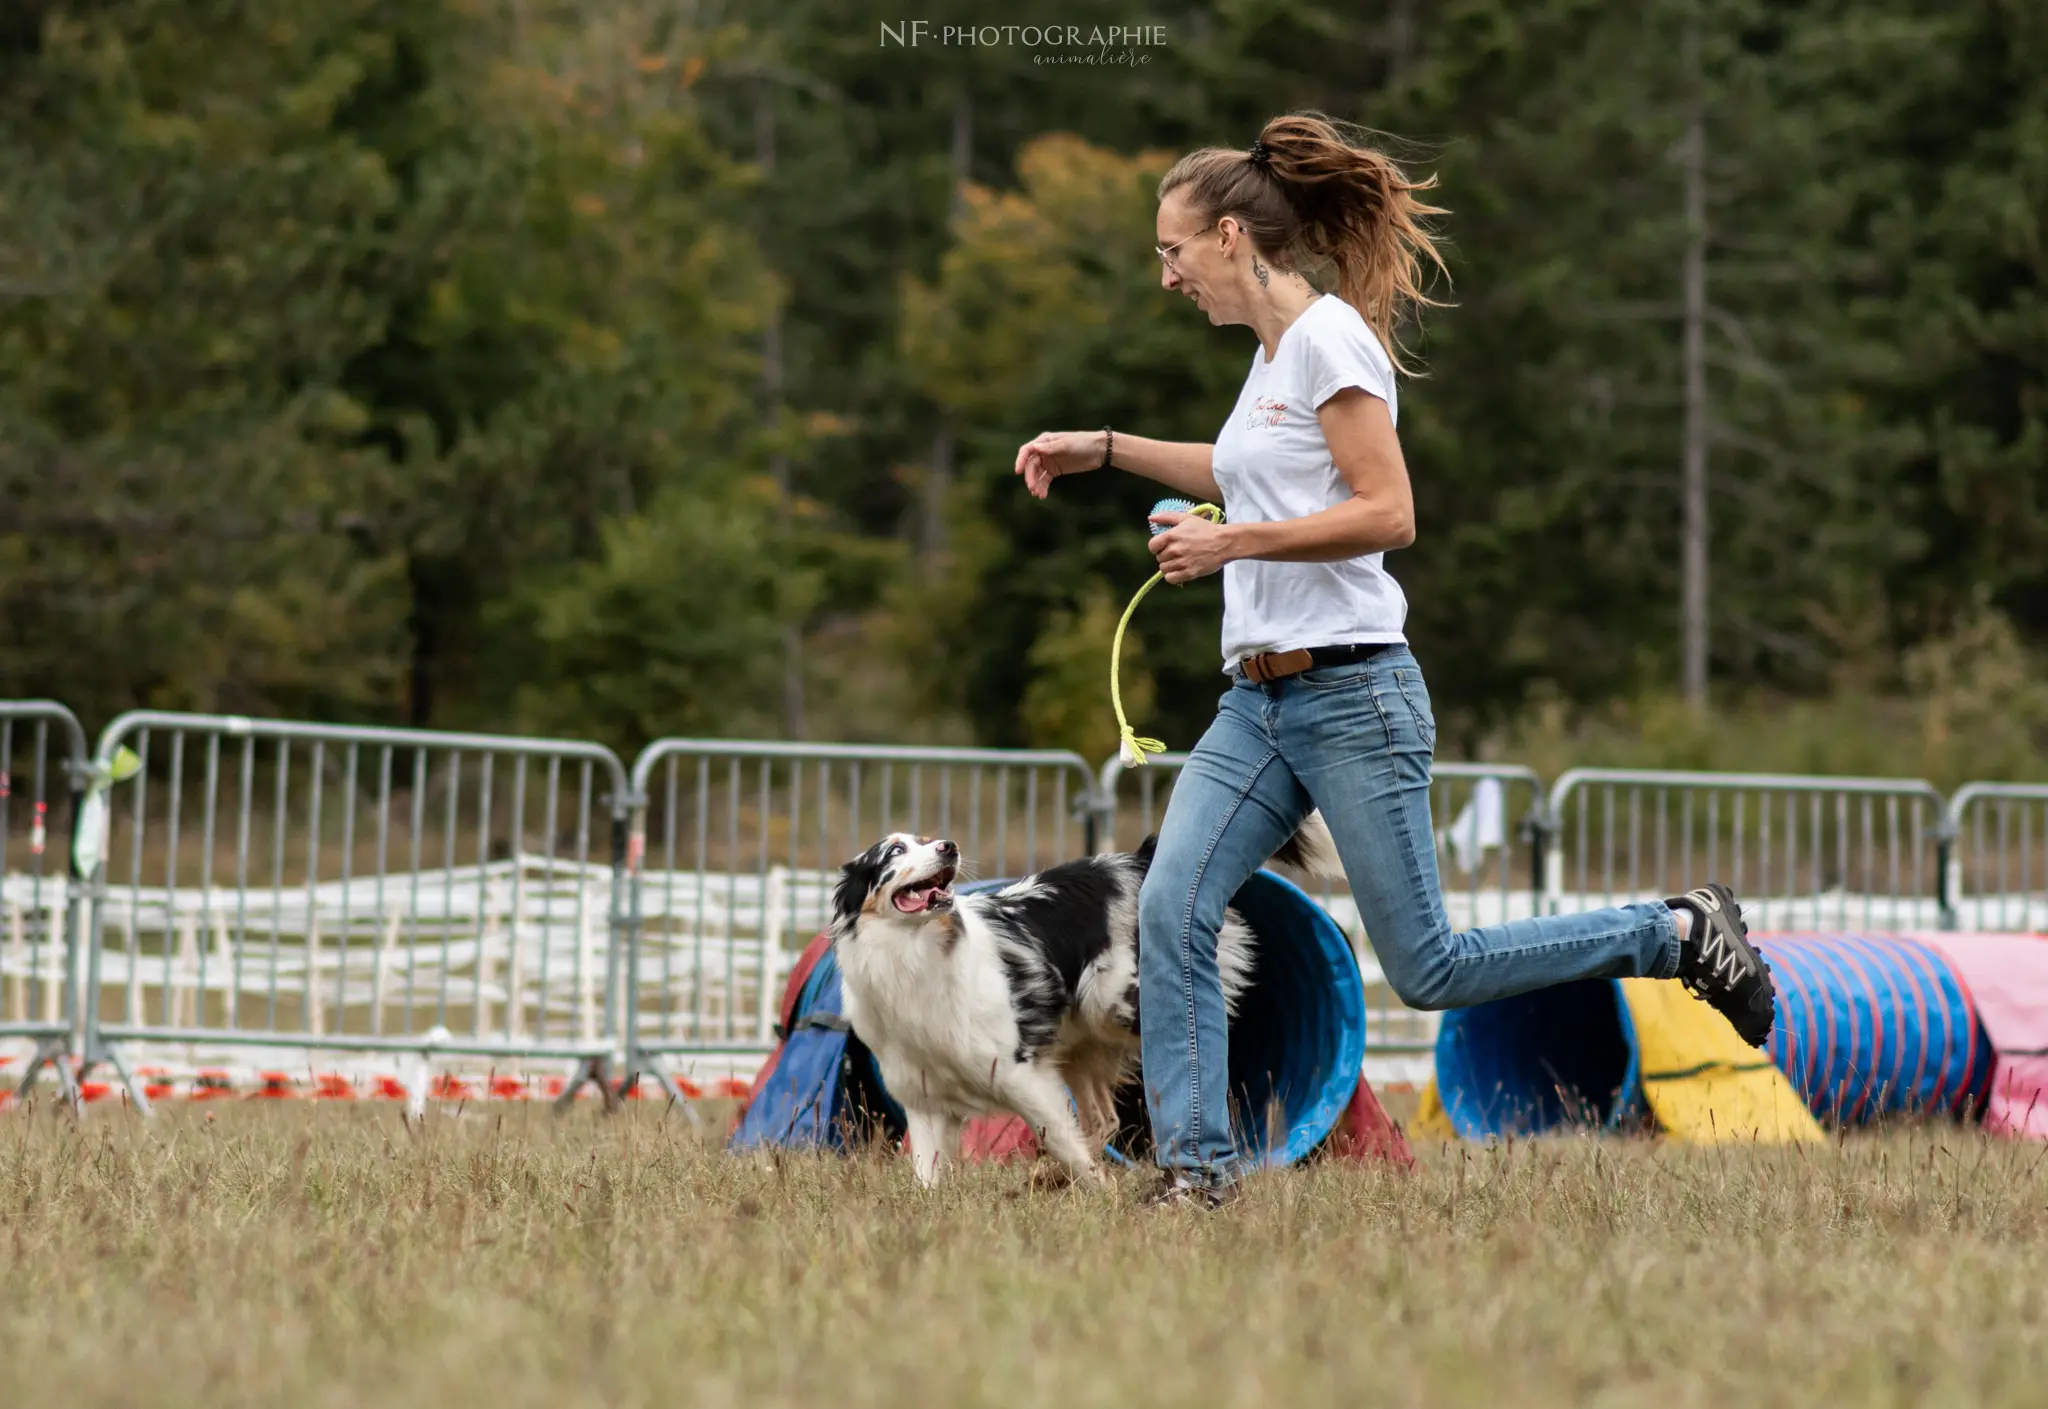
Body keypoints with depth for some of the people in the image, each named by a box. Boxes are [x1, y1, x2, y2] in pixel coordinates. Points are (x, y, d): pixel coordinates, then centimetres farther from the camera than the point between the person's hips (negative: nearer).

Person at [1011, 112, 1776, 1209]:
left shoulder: (1328, 338, -12)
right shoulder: (1271, 352, 15)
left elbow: (1387, 514, -19)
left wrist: (1231, 543, -18)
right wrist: (1106, 449, 29)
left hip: (1351, 696, -9)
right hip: (1257, 701, 9)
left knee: (1428, 971, -4)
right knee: (1171, 911, -9)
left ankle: (1680, 935, 10)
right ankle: (1196, 1162, -7)